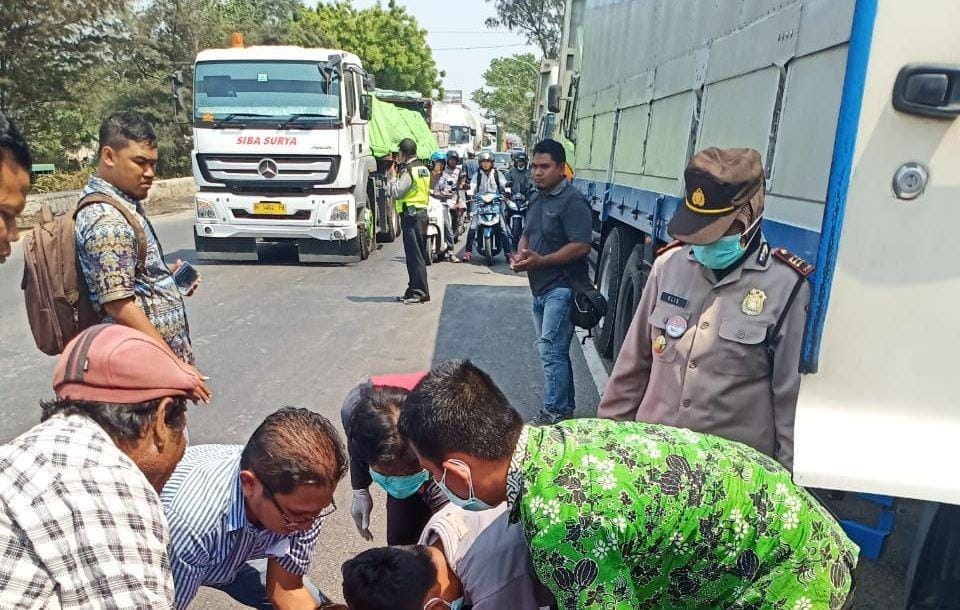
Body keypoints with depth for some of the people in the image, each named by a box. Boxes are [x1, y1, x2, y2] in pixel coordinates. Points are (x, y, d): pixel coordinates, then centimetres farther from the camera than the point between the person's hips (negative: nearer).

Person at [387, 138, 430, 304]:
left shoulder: (409, 170, -14)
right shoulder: (422, 168, 15)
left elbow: (395, 192, -16)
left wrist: (393, 176, -2)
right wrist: (400, 172, 14)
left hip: (411, 215, -10)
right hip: (422, 213, 10)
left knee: (414, 255, -7)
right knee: (419, 254, 12)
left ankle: (420, 292, -7)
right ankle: (414, 290, 19)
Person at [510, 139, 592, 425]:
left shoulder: (573, 202, -14)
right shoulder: (537, 199, 14)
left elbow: (581, 246, -21)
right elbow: (527, 234, 23)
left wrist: (540, 261, -22)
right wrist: (521, 254, 1)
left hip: (561, 288, -9)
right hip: (540, 288, 9)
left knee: (551, 350, -7)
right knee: (553, 350, 15)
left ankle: (554, 411, 5)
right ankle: (566, 405, 28)